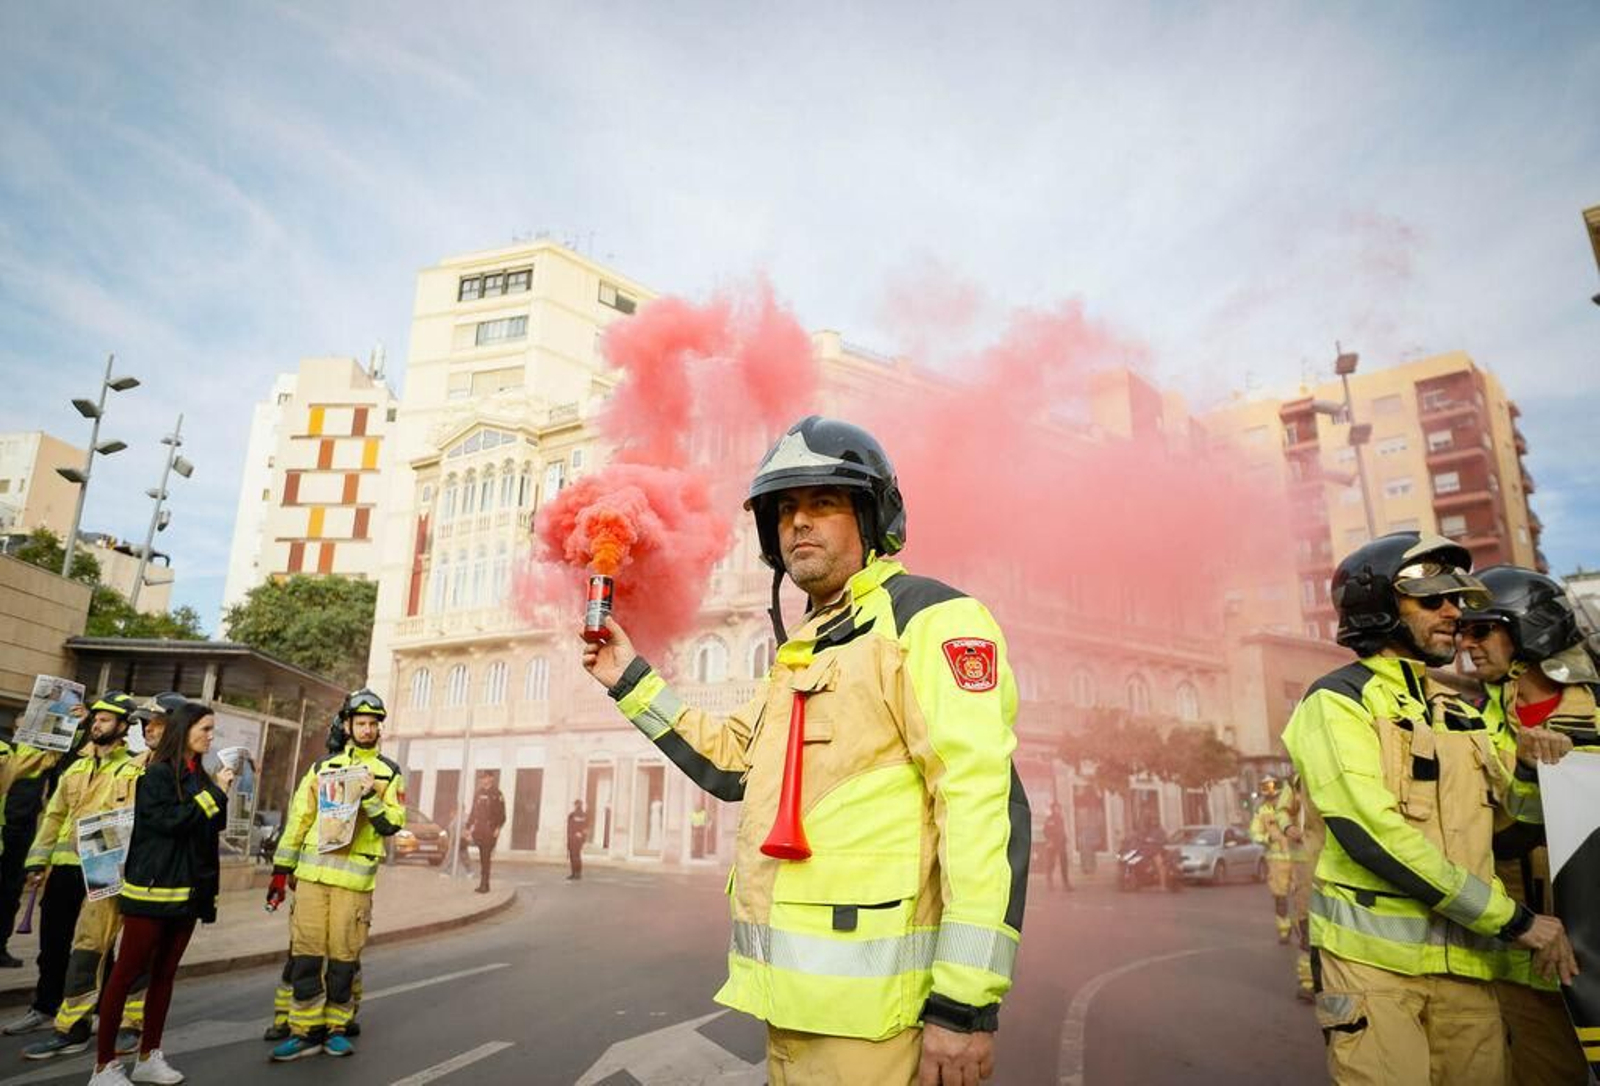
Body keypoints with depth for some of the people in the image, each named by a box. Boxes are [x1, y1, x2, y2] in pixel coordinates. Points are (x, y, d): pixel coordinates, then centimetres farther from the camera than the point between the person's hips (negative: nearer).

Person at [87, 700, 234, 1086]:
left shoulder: (200, 775, 10)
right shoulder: (158, 773, -9)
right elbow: (169, 821, -20)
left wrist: (220, 794, -2)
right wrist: (213, 793, -15)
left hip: (188, 890, 7)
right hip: (154, 887, -7)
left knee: (165, 974, 13)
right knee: (127, 973, 0)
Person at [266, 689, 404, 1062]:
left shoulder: (390, 774, 6)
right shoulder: (322, 767, 11)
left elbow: (393, 825, -1)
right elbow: (298, 820, 12)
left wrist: (371, 797, -16)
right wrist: (280, 870, 9)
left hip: (355, 878, -2)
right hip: (312, 872, 2)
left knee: (343, 956, 2)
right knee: (306, 953, 3)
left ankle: (336, 1027, 17)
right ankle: (305, 1031, 14)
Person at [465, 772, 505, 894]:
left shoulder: (497, 794, -3)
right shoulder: (478, 794, 14)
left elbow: (501, 814, -7)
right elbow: (473, 812, 18)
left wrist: (498, 828, -18)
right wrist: (468, 827, 14)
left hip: (490, 830, -5)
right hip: (479, 830, 5)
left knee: (486, 857, -7)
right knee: (482, 857, 6)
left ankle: (484, 884, -4)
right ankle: (484, 883, 13)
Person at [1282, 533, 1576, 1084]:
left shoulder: (1458, 713, 16)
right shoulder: (1337, 702, -7)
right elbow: (1373, 834, -18)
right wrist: (1514, 919, -13)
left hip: (1465, 959, 7)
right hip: (1375, 955, -7)